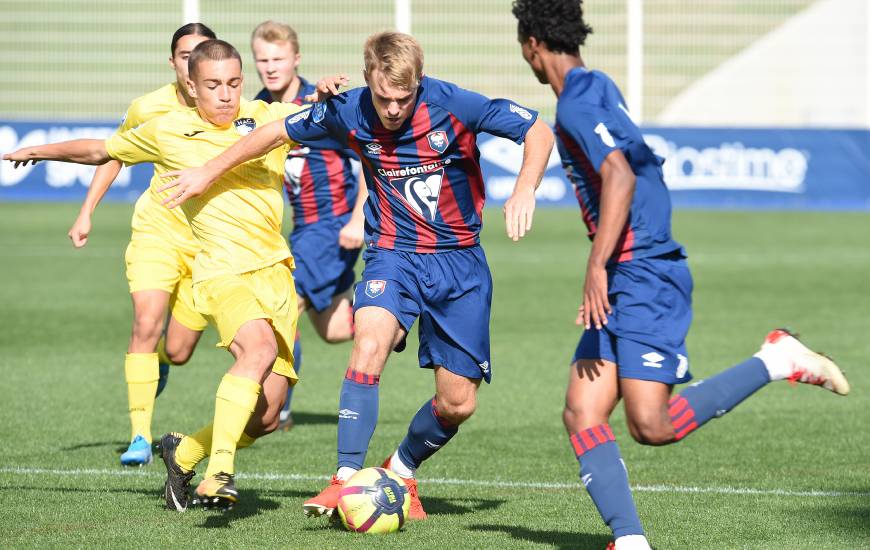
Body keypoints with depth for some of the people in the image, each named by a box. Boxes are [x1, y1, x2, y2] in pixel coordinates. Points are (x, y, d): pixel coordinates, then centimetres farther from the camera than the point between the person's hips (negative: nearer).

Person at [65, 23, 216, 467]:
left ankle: (157, 359, 43)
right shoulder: (150, 109, -9)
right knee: (146, 324, -21)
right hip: (157, 229, 0)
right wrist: (86, 212, 4)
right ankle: (140, 436, -16)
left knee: (177, 353, 3)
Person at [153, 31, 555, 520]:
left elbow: (538, 131, -9)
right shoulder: (350, 113, -10)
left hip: (459, 260, 0)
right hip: (394, 254, 0)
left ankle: (402, 470, 28)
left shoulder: (453, 105, -18)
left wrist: (525, 190, -25)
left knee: (458, 403, -1)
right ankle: (346, 479, -29)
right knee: (371, 340, -31)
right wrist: (210, 172, 11)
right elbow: (279, 132, 6)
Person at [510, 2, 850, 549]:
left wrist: (597, 266, -26)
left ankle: (776, 361, -5)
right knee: (581, 415, -1)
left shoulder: (576, 101, -11)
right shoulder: (599, 88, 18)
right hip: (626, 282, 10)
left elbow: (620, 176, -24)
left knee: (652, 426, -17)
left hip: (643, 276, -10)